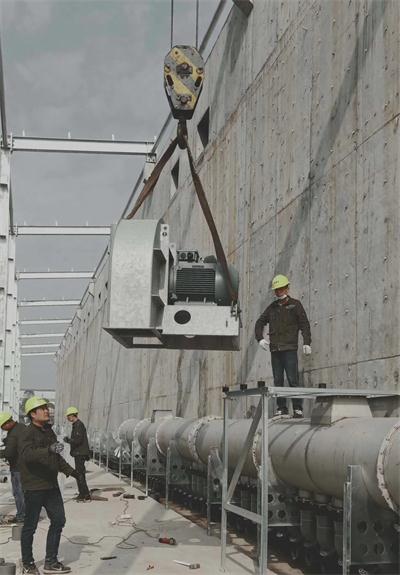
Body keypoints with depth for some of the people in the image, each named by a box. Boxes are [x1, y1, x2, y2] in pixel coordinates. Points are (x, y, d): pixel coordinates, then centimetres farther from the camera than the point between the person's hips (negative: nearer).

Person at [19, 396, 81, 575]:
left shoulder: (49, 431, 13)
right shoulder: (28, 433, -14)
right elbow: (27, 454, -34)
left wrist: (69, 470, 31)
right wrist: (49, 450, -48)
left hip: (51, 485, 8)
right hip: (34, 487, -8)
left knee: (58, 520, 10)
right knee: (30, 526, 3)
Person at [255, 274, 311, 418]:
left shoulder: (295, 304, 5)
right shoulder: (272, 307, 16)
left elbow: (304, 324, 1)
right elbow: (260, 323, 23)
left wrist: (306, 342, -9)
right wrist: (260, 338, 9)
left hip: (289, 348, -5)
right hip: (275, 349, 5)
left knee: (293, 379, -9)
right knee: (278, 380, 4)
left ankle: (298, 408, -6)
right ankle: (281, 408, 9)